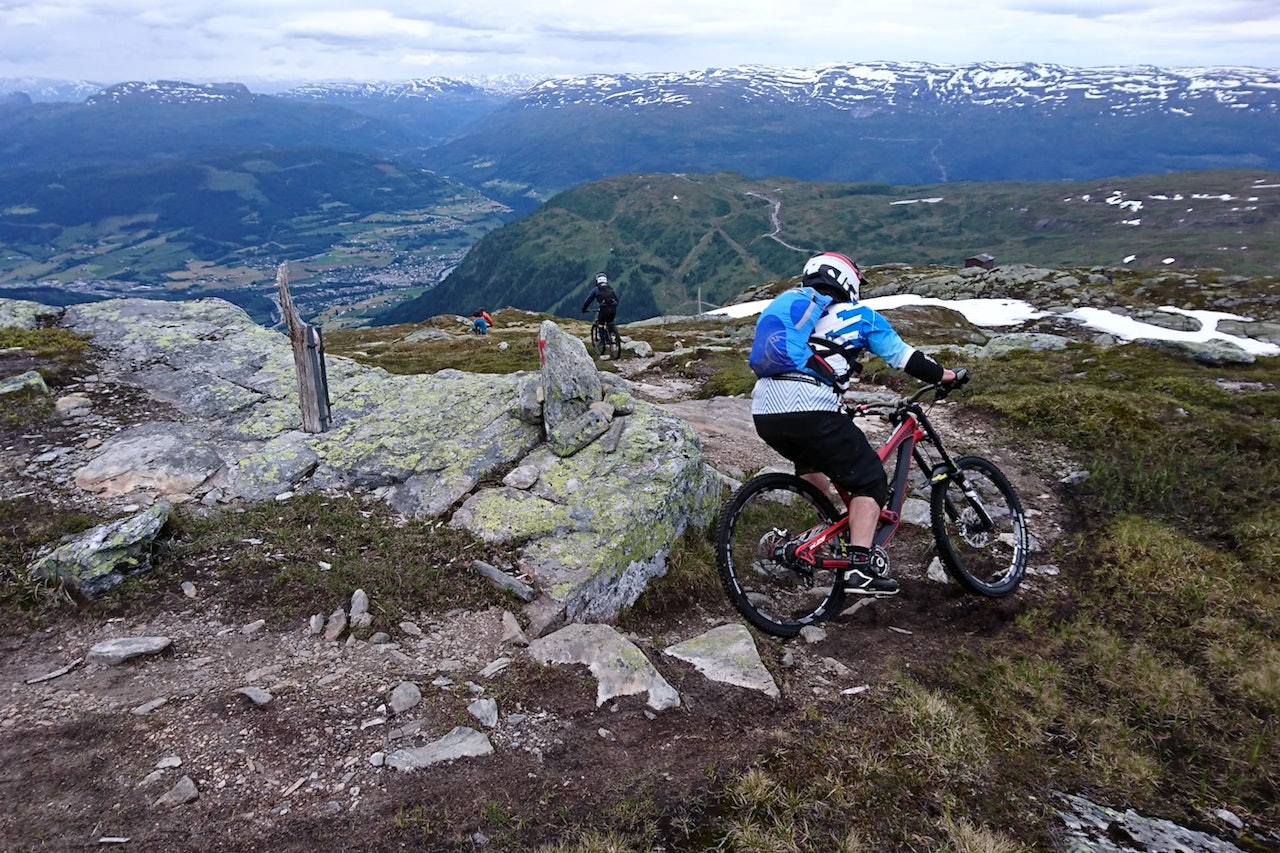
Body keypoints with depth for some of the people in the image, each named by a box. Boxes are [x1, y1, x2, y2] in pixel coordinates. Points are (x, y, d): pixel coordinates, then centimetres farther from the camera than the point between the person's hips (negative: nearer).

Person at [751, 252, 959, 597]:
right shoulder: (859, 315, 16)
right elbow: (903, 357, 17)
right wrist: (945, 375, 33)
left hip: (763, 413, 6)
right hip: (811, 411, -6)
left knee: (812, 457, 35)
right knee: (870, 481, 8)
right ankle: (859, 568, -4)